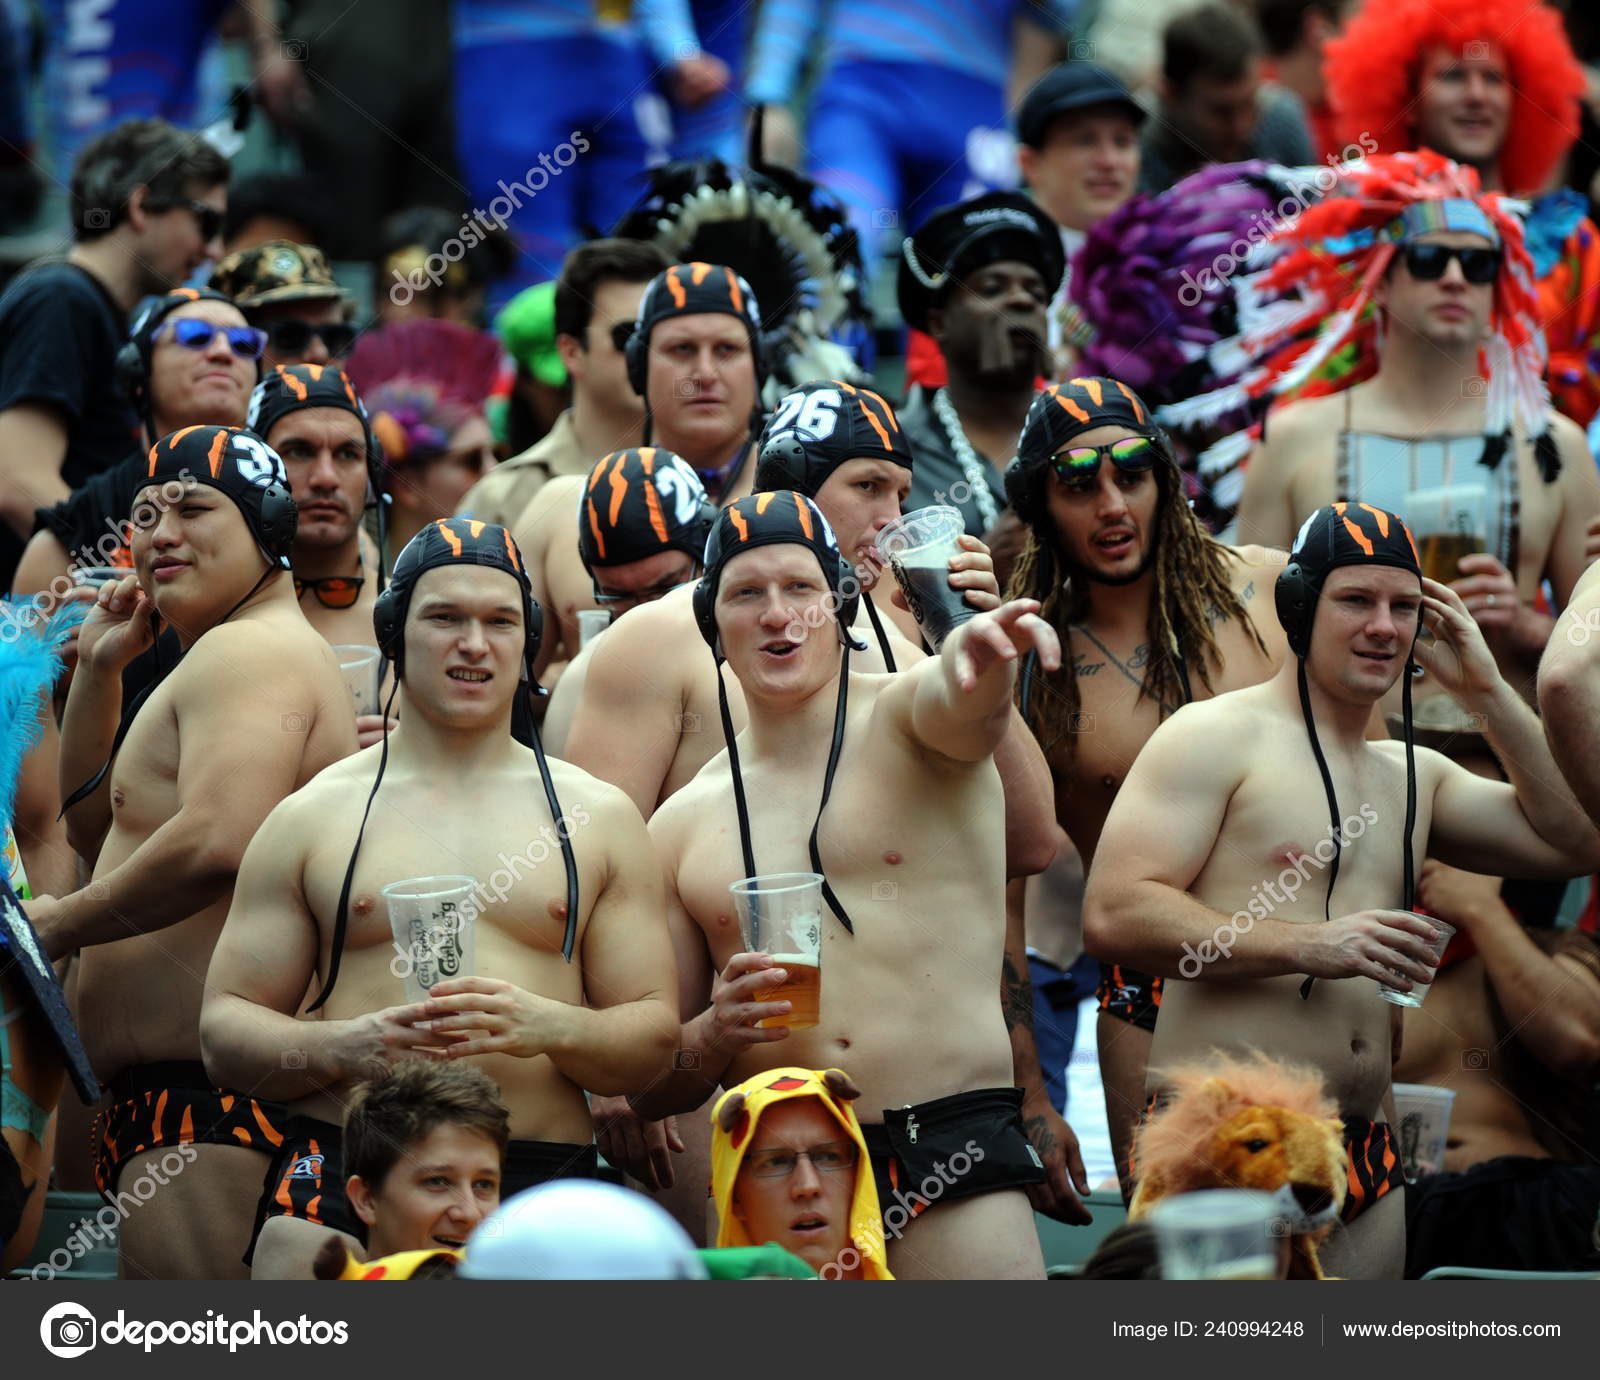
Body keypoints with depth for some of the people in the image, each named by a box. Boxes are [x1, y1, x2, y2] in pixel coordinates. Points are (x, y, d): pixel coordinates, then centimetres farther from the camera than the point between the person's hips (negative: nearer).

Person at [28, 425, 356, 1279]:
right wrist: (98, 671, 22)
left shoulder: (245, 650, -8)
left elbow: (217, 841, -24)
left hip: (209, 1089, -12)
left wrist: (59, 923, -11)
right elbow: (97, 833, 34)